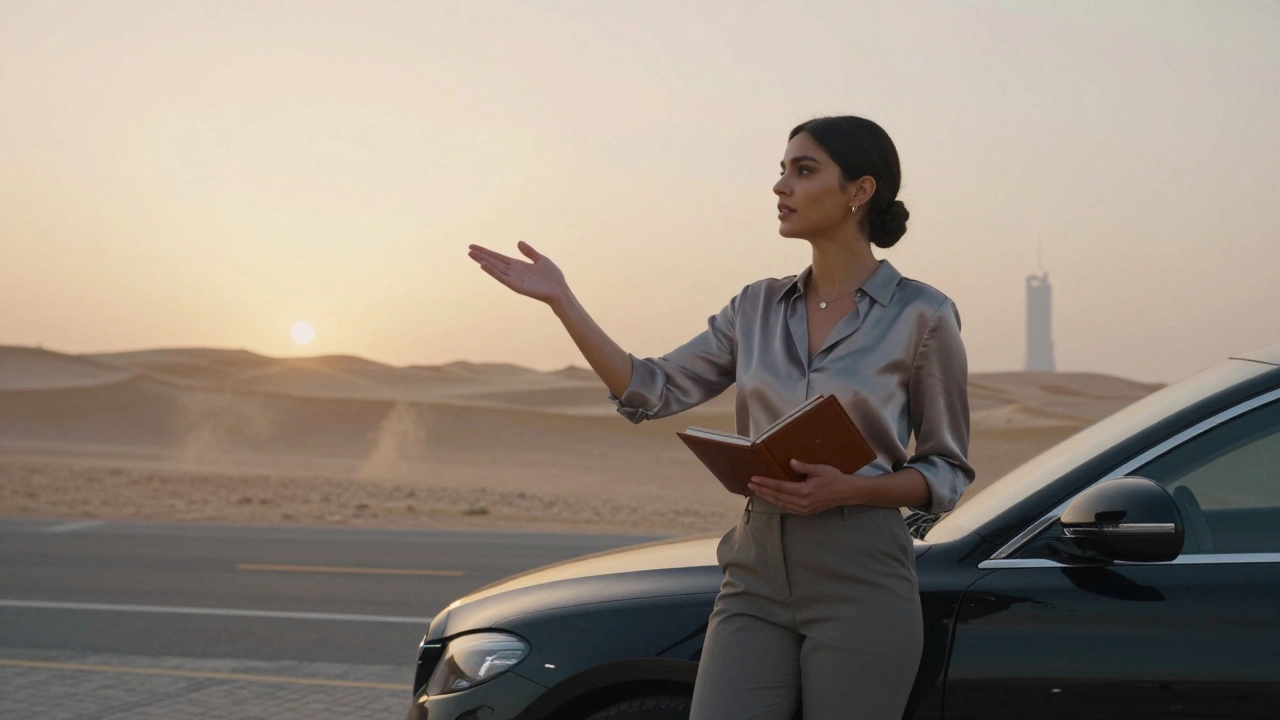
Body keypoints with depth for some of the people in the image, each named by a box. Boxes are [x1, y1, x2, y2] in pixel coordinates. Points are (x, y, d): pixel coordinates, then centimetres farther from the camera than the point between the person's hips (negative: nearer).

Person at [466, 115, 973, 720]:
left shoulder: (921, 315, -3)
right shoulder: (758, 307, 11)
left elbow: (947, 472, 1)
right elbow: (651, 392, 6)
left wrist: (849, 489, -17)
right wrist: (561, 301, -1)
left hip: (860, 585, -4)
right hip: (756, 578, 4)